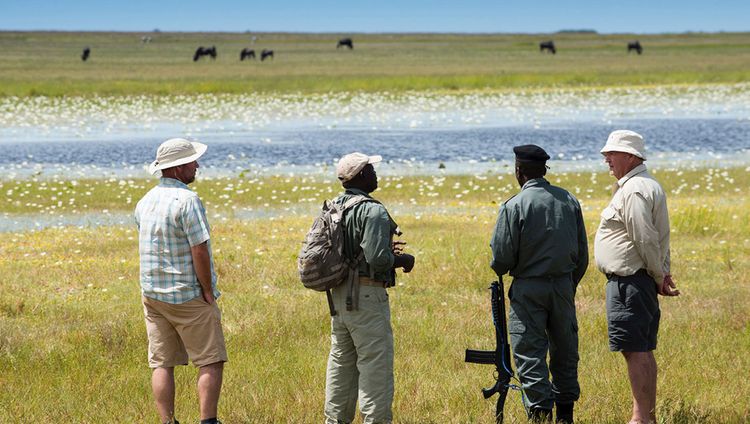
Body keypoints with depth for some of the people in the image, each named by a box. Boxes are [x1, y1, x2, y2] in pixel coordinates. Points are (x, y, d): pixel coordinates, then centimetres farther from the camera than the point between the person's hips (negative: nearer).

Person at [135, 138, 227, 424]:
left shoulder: (144, 203, 8)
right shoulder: (187, 200, -17)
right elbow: (199, 251, -21)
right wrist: (208, 291, -10)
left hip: (152, 294, 7)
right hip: (188, 296, -7)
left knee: (161, 363, 6)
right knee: (211, 362, 1)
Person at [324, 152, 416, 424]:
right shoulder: (373, 212, -16)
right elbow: (378, 260, -24)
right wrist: (403, 260, -2)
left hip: (338, 296, 8)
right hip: (366, 296, -8)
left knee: (341, 362, 16)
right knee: (375, 364, -4)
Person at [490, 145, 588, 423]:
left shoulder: (514, 206, -12)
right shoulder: (569, 201, 4)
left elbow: (502, 257, -11)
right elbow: (582, 252, 9)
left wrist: (500, 271, 12)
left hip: (528, 288, -5)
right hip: (563, 285, 5)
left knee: (530, 352, -1)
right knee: (565, 350, 14)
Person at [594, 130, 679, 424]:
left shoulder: (634, 190, -16)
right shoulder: (648, 186, 19)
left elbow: (646, 239, -20)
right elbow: (659, 239, 21)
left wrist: (659, 277, -10)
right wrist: (662, 275, 14)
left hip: (629, 282, -11)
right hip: (641, 281, 11)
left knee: (635, 350, -10)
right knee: (643, 350, 14)